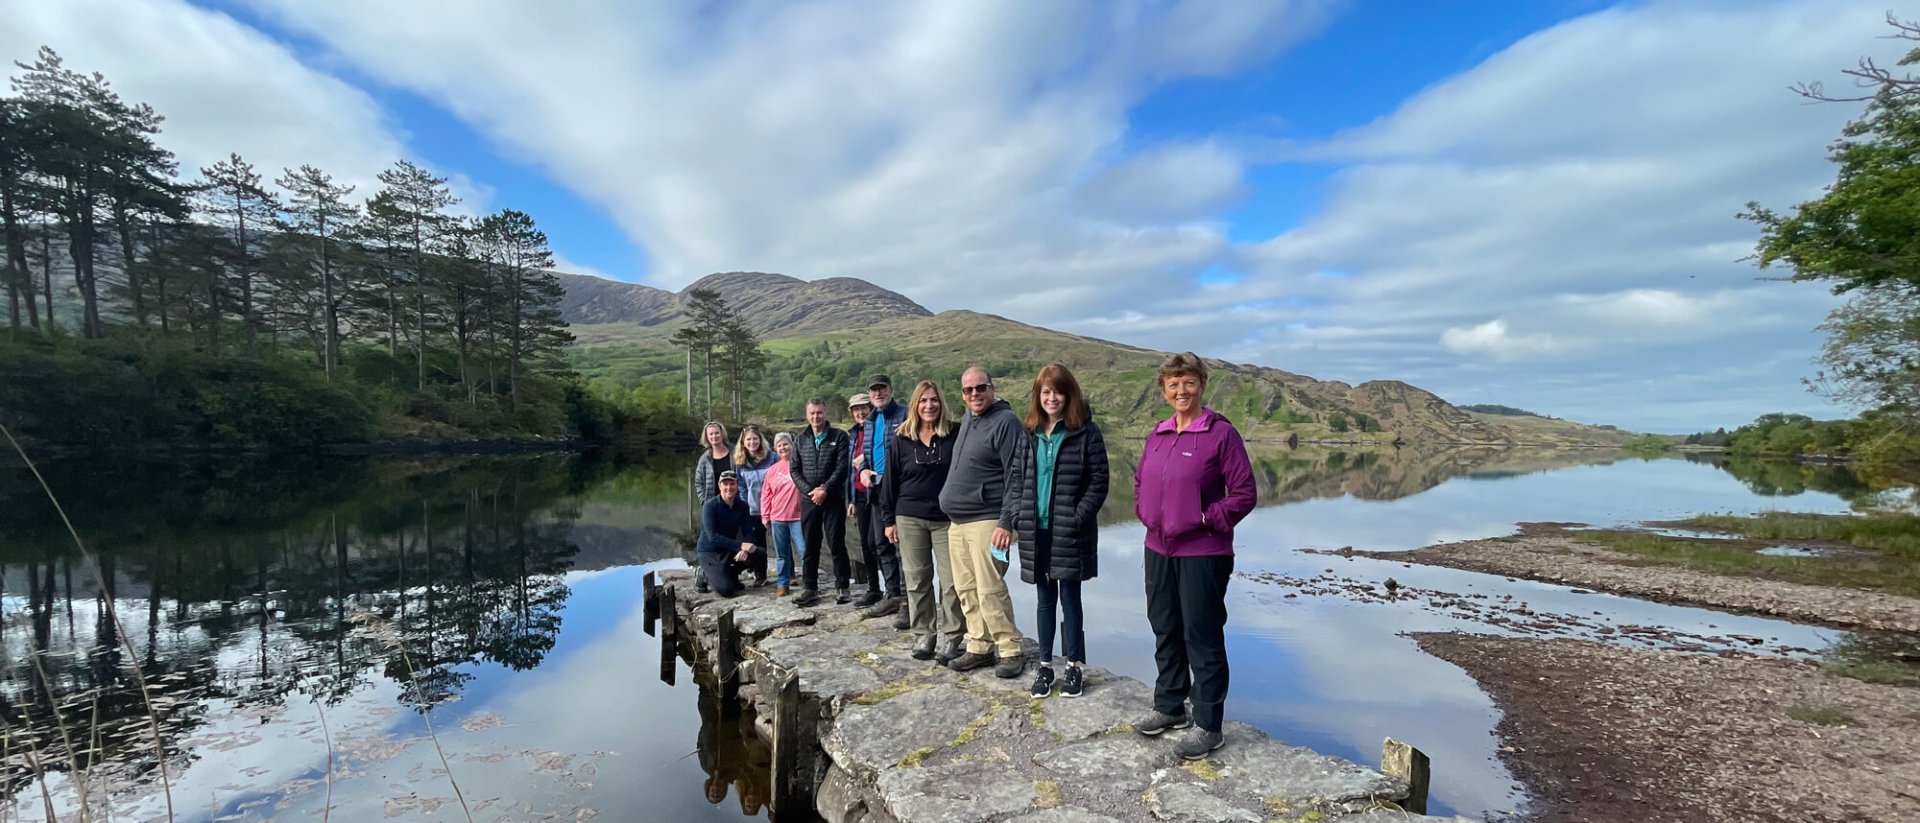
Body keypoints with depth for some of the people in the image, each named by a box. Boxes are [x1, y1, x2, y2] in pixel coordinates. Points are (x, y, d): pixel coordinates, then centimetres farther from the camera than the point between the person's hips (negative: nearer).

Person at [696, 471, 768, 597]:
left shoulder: (742, 506, -1)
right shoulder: (710, 506, -17)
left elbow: (748, 533, -5)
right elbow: (713, 537, -26)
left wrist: (744, 550, -28)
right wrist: (740, 545, -34)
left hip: (730, 550, 5)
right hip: (709, 552, -5)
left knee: (760, 555, -18)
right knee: (727, 589, -21)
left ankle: (730, 574, 7)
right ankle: (705, 575, 11)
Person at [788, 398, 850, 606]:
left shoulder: (839, 437, 0)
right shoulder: (800, 440, 11)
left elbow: (842, 467, -7)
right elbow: (794, 470, 8)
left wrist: (825, 490, -15)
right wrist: (809, 490, -6)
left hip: (833, 500, -3)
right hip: (808, 500, 3)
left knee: (837, 544, -1)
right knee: (810, 546, 8)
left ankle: (842, 587, 9)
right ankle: (810, 588, 15)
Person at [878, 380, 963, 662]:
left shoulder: (954, 435, -2)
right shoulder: (901, 439, 3)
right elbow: (890, 480, 6)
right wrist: (888, 519, 4)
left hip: (947, 518, -2)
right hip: (909, 519, 2)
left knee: (951, 580, 0)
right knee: (917, 580, 8)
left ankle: (952, 637, 12)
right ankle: (923, 635, 20)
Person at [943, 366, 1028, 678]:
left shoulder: (1005, 421, -10)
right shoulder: (967, 419, 16)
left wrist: (1007, 522, -19)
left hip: (986, 521, -8)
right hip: (957, 523, 8)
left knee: (990, 591, -8)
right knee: (966, 590, 10)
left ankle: (1011, 652, 5)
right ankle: (979, 648, 21)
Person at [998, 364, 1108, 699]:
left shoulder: (1086, 432, -6)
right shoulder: (1030, 435, 8)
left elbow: (1098, 483, -8)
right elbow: (1015, 479, 9)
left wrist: (1077, 519, -15)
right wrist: (1012, 518, -2)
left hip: (1069, 533, -4)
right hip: (1035, 532, 4)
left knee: (1070, 598, 6)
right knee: (1045, 599, 15)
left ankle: (1074, 666, 22)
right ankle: (1045, 665, 26)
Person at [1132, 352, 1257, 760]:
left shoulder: (1221, 433, -10)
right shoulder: (1157, 435, 8)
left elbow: (1244, 493, -9)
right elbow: (1140, 479, 21)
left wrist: (1207, 519, -15)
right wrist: (1144, 511, 6)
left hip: (1203, 554, -6)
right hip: (1158, 550, 7)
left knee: (1202, 637, 3)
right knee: (1164, 630, 18)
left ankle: (1208, 725, 17)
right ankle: (1170, 707, 35)